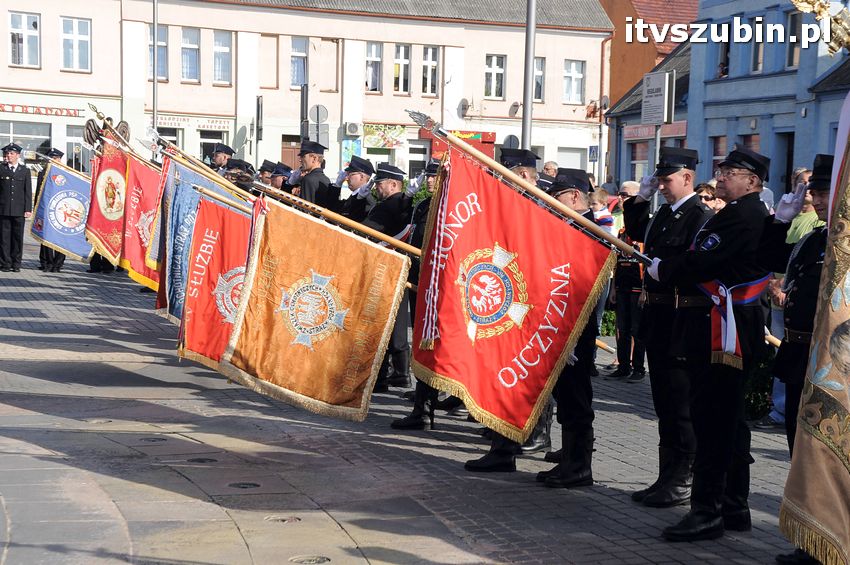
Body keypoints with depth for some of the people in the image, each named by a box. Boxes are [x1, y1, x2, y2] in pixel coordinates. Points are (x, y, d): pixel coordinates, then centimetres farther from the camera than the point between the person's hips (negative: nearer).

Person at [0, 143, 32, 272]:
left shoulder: (25, 170, 10)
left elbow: (28, 191, 7)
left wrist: (28, 209, 1)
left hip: (19, 210, 0)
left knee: (18, 237, 2)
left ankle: (16, 264, 8)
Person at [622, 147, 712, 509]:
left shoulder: (701, 217, -12)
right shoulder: (663, 214, 14)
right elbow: (636, 234, 29)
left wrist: (661, 268, -20)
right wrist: (639, 200, 18)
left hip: (683, 319, -9)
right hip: (658, 316, 9)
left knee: (679, 402, -3)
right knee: (664, 402, 14)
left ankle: (680, 482, 5)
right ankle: (667, 477, 23)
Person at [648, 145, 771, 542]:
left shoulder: (741, 216, -15)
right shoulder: (754, 215, 19)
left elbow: (703, 262, -23)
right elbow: (708, 259, 17)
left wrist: (662, 269, -8)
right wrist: (668, 267, 7)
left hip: (723, 329, -11)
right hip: (726, 327, 11)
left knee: (712, 419, -8)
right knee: (728, 419, 15)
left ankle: (708, 511, -5)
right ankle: (734, 507, 23)